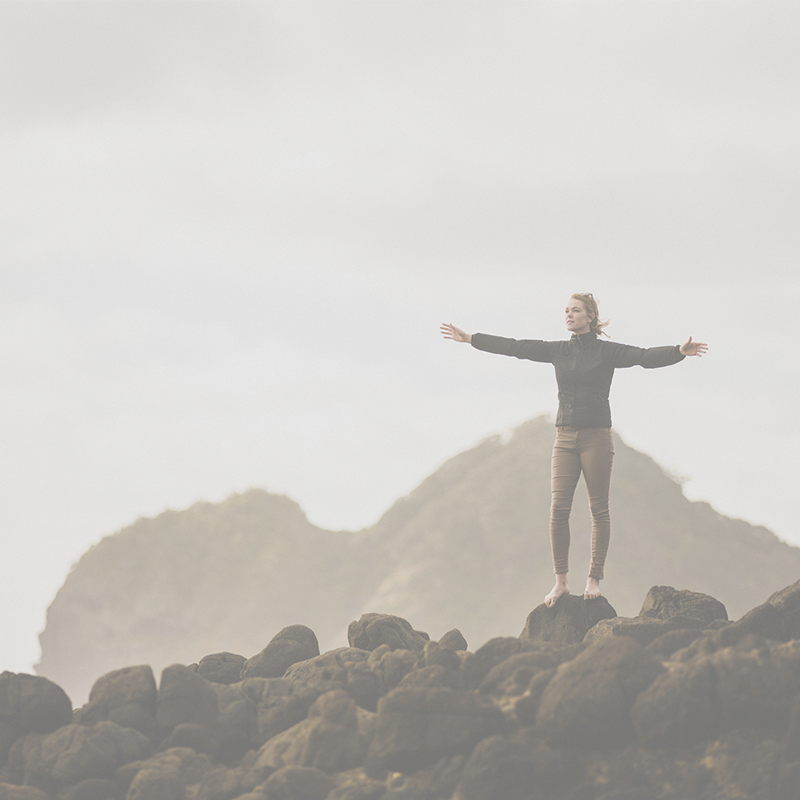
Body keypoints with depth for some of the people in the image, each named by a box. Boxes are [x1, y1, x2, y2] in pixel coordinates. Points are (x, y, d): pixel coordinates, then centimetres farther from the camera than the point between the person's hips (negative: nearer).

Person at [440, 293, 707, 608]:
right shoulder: (557, 351, 11)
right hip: (565, 437, 4)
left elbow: (646, 357, -14)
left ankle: (594, 579, 6)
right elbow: (513, 347, 16)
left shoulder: (607, 351, -1)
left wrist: (679, 352, -31)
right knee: (558, 509, -5)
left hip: (596, 437, -4)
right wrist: (469, 339, 18)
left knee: (599, 510, -1)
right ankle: (560, 581, 1)